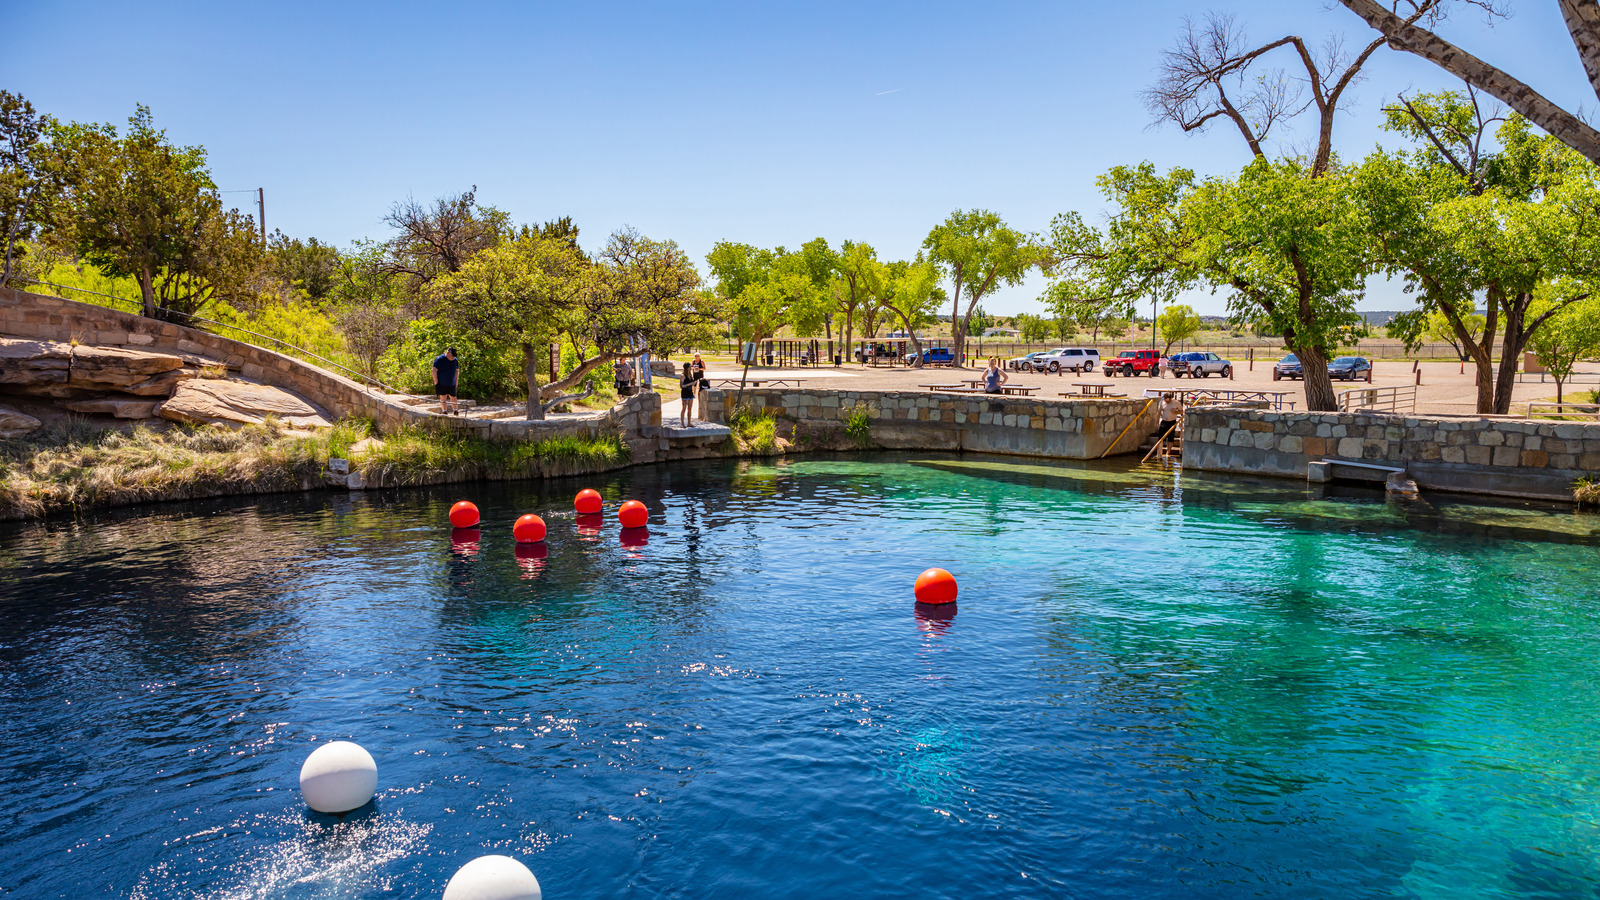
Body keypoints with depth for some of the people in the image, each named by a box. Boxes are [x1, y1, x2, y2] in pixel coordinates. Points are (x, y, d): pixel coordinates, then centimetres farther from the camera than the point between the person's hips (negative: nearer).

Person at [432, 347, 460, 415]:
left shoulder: (455, 360, 7)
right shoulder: (439, 359, -10)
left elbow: (457, 371, 19)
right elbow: (434, 370, -14)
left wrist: (456, 381, 13)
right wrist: (436, 381, -16)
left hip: (451, 383, 5)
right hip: (441, 384, -5)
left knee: (453, 397, 4)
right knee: (443, 397, -3)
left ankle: (456, 411, 8)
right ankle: (444, 411, -3)